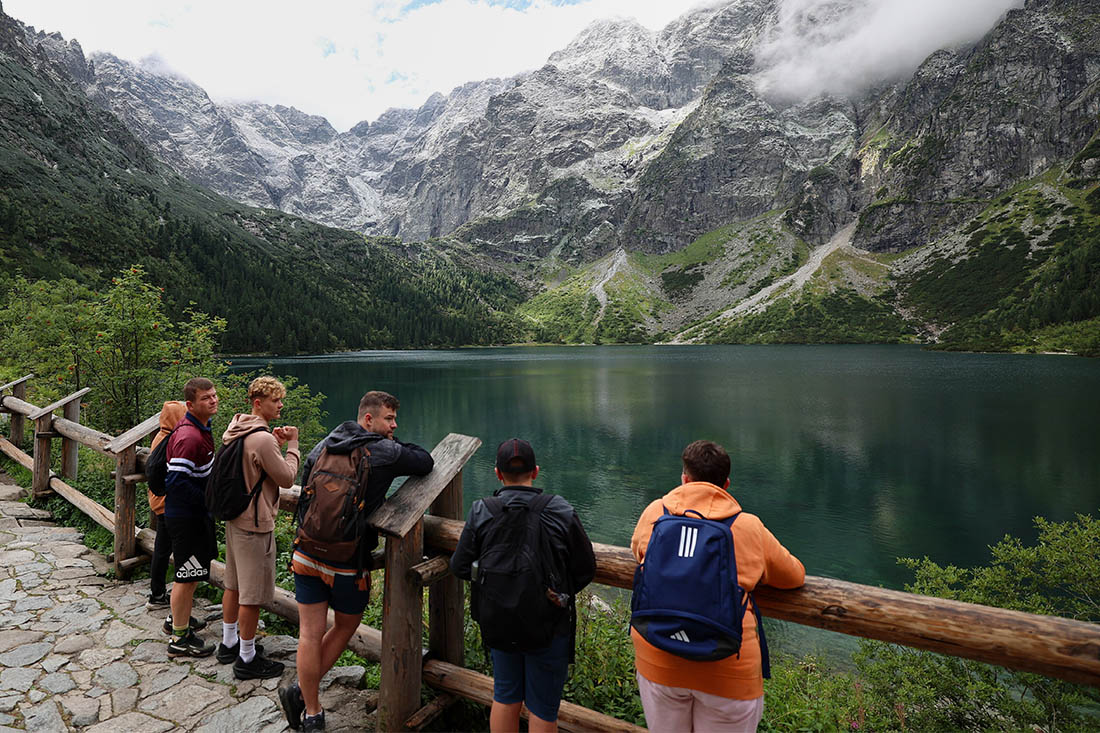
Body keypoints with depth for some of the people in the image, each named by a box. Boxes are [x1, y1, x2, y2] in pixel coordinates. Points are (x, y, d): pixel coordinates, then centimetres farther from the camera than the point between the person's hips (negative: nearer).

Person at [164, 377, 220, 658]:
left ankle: (178, 617, 44)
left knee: (191, 573, 24)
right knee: (188, 575, 2)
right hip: (185, 517, -10)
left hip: (195, 513, 10)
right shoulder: (189, 437, -25)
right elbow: (176, 481, -28)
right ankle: (180, 640, 16)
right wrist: (208, 499, -23)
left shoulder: (201, 428, 7)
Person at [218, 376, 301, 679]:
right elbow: (287, 478, -16)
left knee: (234, 585, 22)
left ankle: (229, 643, 37)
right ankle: (247, 659, 15)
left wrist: (275, 444, 6)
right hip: (255, 524, -10)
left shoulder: (237, 431, 7)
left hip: (234, 518, 10)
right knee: (253, 594, 2)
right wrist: (292, 444, -7)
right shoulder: (262, 439, -24)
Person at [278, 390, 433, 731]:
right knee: (346, 626, 20)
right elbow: (425, 462, 0)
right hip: (347, 563, -5)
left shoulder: (324, 446, 7)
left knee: (311, 634, 11)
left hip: (306, 556, 5)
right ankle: (301, 691, 23)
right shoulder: (386, 453, -12)